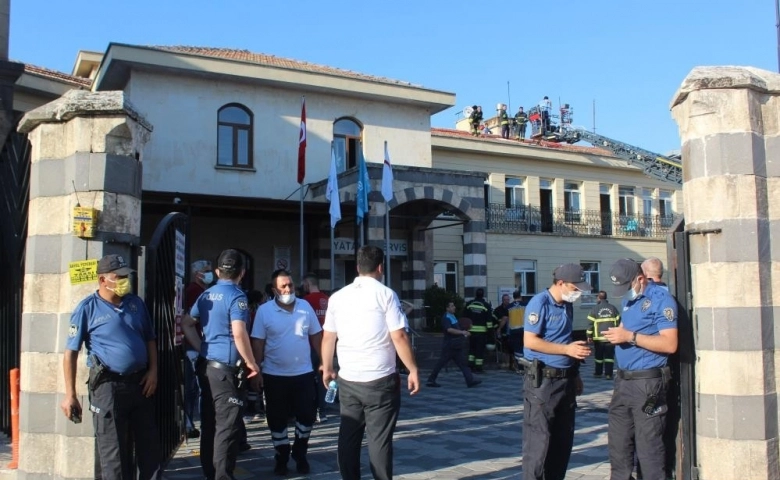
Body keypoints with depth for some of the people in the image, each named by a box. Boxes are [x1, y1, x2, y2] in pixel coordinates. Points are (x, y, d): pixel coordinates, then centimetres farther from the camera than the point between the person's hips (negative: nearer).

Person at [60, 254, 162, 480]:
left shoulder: (136, 304, 8)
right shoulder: (87, 308, -6)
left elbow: (150, 339, 16)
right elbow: (70, 352, -6)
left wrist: (153, 370, 2)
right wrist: (70, 395, -9)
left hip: (140, 382, 5)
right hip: (108, 385, -4)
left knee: (149, 445, 12)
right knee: (114, 451, 5)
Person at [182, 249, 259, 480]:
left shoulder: (207, 295, 11)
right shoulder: (236, 296, -13)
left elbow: (186, 323, 18)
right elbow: (239, 334, -23)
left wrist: (202, 349, 16)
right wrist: (251, 363, -13)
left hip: (206, 365, 8)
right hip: (227, 368, -8)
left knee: (209, 423, 15)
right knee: (228, 426, -3)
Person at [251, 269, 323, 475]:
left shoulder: (305, 306, 1)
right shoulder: (264, 311, -7)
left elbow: (316, 337, 6)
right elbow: (257, 343, -6)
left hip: (303, 373, 2)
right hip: (274, 375, -2)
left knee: (306, 416, 6)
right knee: (277, 419, 9)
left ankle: (300, 455, 27)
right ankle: (282, 457, 27)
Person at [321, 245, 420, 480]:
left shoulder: (337, 297, 6)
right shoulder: (385, 295, -7)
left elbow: (328, 337, 10)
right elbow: (399, 337, -11)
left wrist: (327, 369, 23)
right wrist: (413, 370, -2)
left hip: (347, 380, 4)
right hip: (380, 380, -4)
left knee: (348, 438, 12)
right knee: (379, 439, 2)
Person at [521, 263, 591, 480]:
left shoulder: (567, 305, 12)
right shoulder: (539, 303, -14)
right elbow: (530, 341, -20)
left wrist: (575, 374, 17)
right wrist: (567, 349, -19)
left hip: (565, 379, 8)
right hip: (542, 380, -8)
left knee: (563, 439, 14)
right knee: (539, 438, -4)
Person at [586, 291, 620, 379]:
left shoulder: (595, 308, -5)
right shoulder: (613, 308, 4)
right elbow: (618, 322, 6)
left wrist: (589, 336, 2)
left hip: (599, 337, -1)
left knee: (599, 356, 12)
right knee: (609, 356, 6)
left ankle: (598, 373, 21)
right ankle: (608, 374, 1)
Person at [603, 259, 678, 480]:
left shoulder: (661, 299, -12)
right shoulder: (629, 299, 14)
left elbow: (670, 344, -19)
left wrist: (630, 336, -22)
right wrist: (615, 333, 2)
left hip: (647, 384, -8)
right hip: (622, 381, 8)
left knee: (649, 447, 0)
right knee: (618, 443, 15)